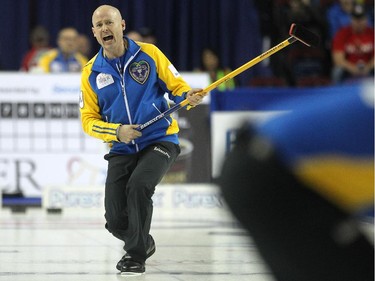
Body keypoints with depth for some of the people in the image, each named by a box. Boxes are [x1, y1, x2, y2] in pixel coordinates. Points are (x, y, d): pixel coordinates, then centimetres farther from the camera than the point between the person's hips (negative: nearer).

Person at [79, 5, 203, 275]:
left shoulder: (149, 53, -3)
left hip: (160, 141, -3)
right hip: (122, 151, 3)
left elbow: (177, 86, 2)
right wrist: (117, 131, -14)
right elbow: (89, 120, 4)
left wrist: (189, 96, -21)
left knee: (139, 184, -30)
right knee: (116, 220, -5)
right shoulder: (91, 73, 3)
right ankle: (144, 242, 31)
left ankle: (136, 255, -12)